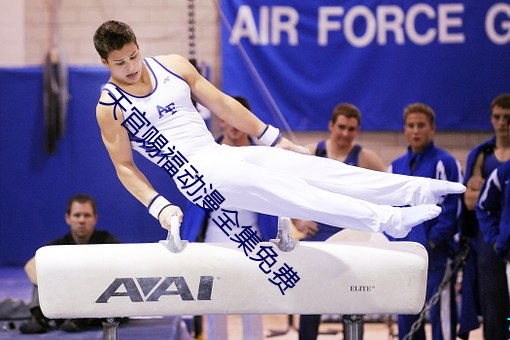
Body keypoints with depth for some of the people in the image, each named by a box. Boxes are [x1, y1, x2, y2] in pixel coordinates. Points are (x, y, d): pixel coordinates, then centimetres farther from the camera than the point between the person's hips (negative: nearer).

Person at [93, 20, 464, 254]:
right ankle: (386, 219, -39)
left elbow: (221, 103, 13)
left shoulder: (172, 66, 7)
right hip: (196, 174, -6)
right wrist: (158, 206, -15)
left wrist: (272, 137, 15)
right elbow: (124, 166, -2)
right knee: (274, 187, -26)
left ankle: (418, 189, -15)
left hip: (224, 152, 6)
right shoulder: (110, 107, -6)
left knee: (308, 166, -9)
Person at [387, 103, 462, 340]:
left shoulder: (445, 163, -4)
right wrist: (394, 242, 4)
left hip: (435, 256, -6)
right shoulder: (396, 167, 15)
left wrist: (432, 241, -14)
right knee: (406, 319, 9)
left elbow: (451, 207, -9)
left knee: (440, 313, -7)